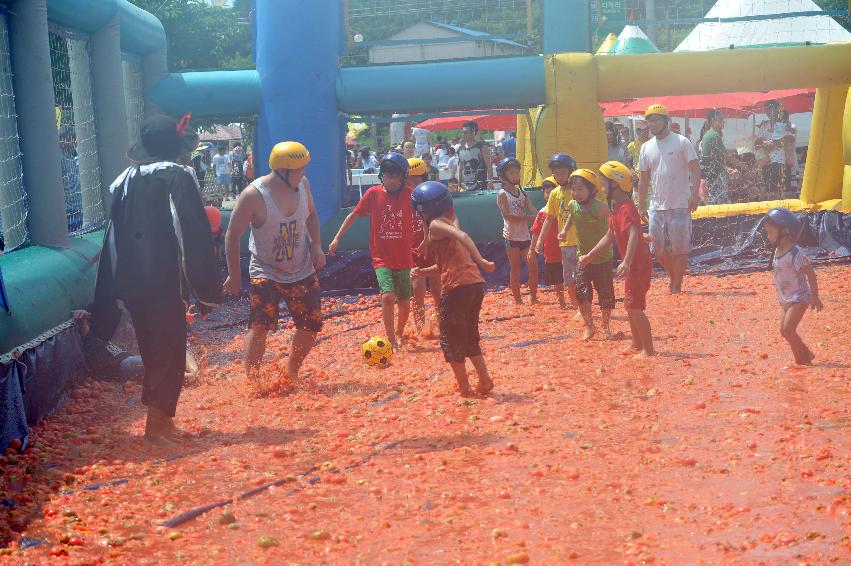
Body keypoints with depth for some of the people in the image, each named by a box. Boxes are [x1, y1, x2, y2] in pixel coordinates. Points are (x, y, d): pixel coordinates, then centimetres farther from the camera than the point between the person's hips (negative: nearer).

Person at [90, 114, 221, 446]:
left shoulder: (127, 179, 8)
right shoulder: (178, 177, -7)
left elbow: (115, 236, 9)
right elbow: (194, 235, -12)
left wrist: (118, 285, 14)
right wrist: (206, 289, -7)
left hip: (130, 280, 6)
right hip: (166, 281, -6)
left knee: (152, 350, 18)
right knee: (169, 352, 3)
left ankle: (160, 419, 26)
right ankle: (157, 425, 0)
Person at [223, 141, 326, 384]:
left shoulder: (303, 184, -7)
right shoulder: (253, 195, -23)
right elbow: (233, 235, -14)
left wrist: (316, 245, -2)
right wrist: (234, 276, -12)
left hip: (302, 272, 5)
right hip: (265, 273, -5)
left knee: (311, 325, 9)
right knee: (260, 325, -20)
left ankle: (291, 373, 32)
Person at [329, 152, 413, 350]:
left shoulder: (409, 195, -6)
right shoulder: (373, 193, -6)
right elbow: (354, 215, 4)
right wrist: (337, 238, 2)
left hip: (404, 259, 2)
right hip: (381, 258, -2)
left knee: (404, 304, 9)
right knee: (388, 297, -21)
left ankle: (399, 334, 37)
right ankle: (391, 341, -8)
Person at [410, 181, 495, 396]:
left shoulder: (435, 225, -3)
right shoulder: (448, 223, 23)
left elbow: (462, 237, -20)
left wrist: (481, 261, -24)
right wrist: (425, 271, 20)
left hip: (458, 286, -8)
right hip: (476, 283, 9)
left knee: (450, 338, 5)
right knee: (469, 336, 22)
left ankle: (464, 389, 7)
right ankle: (484, 381, 17)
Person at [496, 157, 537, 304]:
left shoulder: (522, 193, 11)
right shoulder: (502, 194, -6)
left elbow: (533, 211, 2)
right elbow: (507, 215, -18)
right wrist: (527, 217, -23)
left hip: (525, 234, 5)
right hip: (511, 235, -5)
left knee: (533, 264, 2)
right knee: (515, 267, -1)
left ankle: (534, 297, 12)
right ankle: (518, 300, 7)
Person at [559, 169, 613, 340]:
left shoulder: (600, 208, -22)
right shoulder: (573, 205, -6)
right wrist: (565, 230, 7)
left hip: (603, 259, -3)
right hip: (583, 258, 4)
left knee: (606, 294, 6)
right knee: (582, 293, -5)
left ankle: (606, 326, 27)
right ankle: (589, 327, 11)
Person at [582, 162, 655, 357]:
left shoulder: (626, 208, -20)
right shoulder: (616, 208, 13)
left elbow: (633, 235, -35)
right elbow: (609, 237, 23)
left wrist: (626, 262, -46)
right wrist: (590, 256, 25)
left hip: (638, 263, -11)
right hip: (633, 265, 11)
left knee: (635, 307, -9)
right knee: (630, 306, 19)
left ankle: (648, 349, -3)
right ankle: (637, 345, 32)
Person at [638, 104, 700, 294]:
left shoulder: (681, 142, -3)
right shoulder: (646, 148, 11)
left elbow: (695, 169, -7)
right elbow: (643, 179, 15)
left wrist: (694, 195, -18)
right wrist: (641, 206, 11)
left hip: (679, 206, -5)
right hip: (656, 206, 5)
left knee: (680, 248, -1)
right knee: (658, 248, 7)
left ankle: (677, 286, 10)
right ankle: (674, 276, 29)